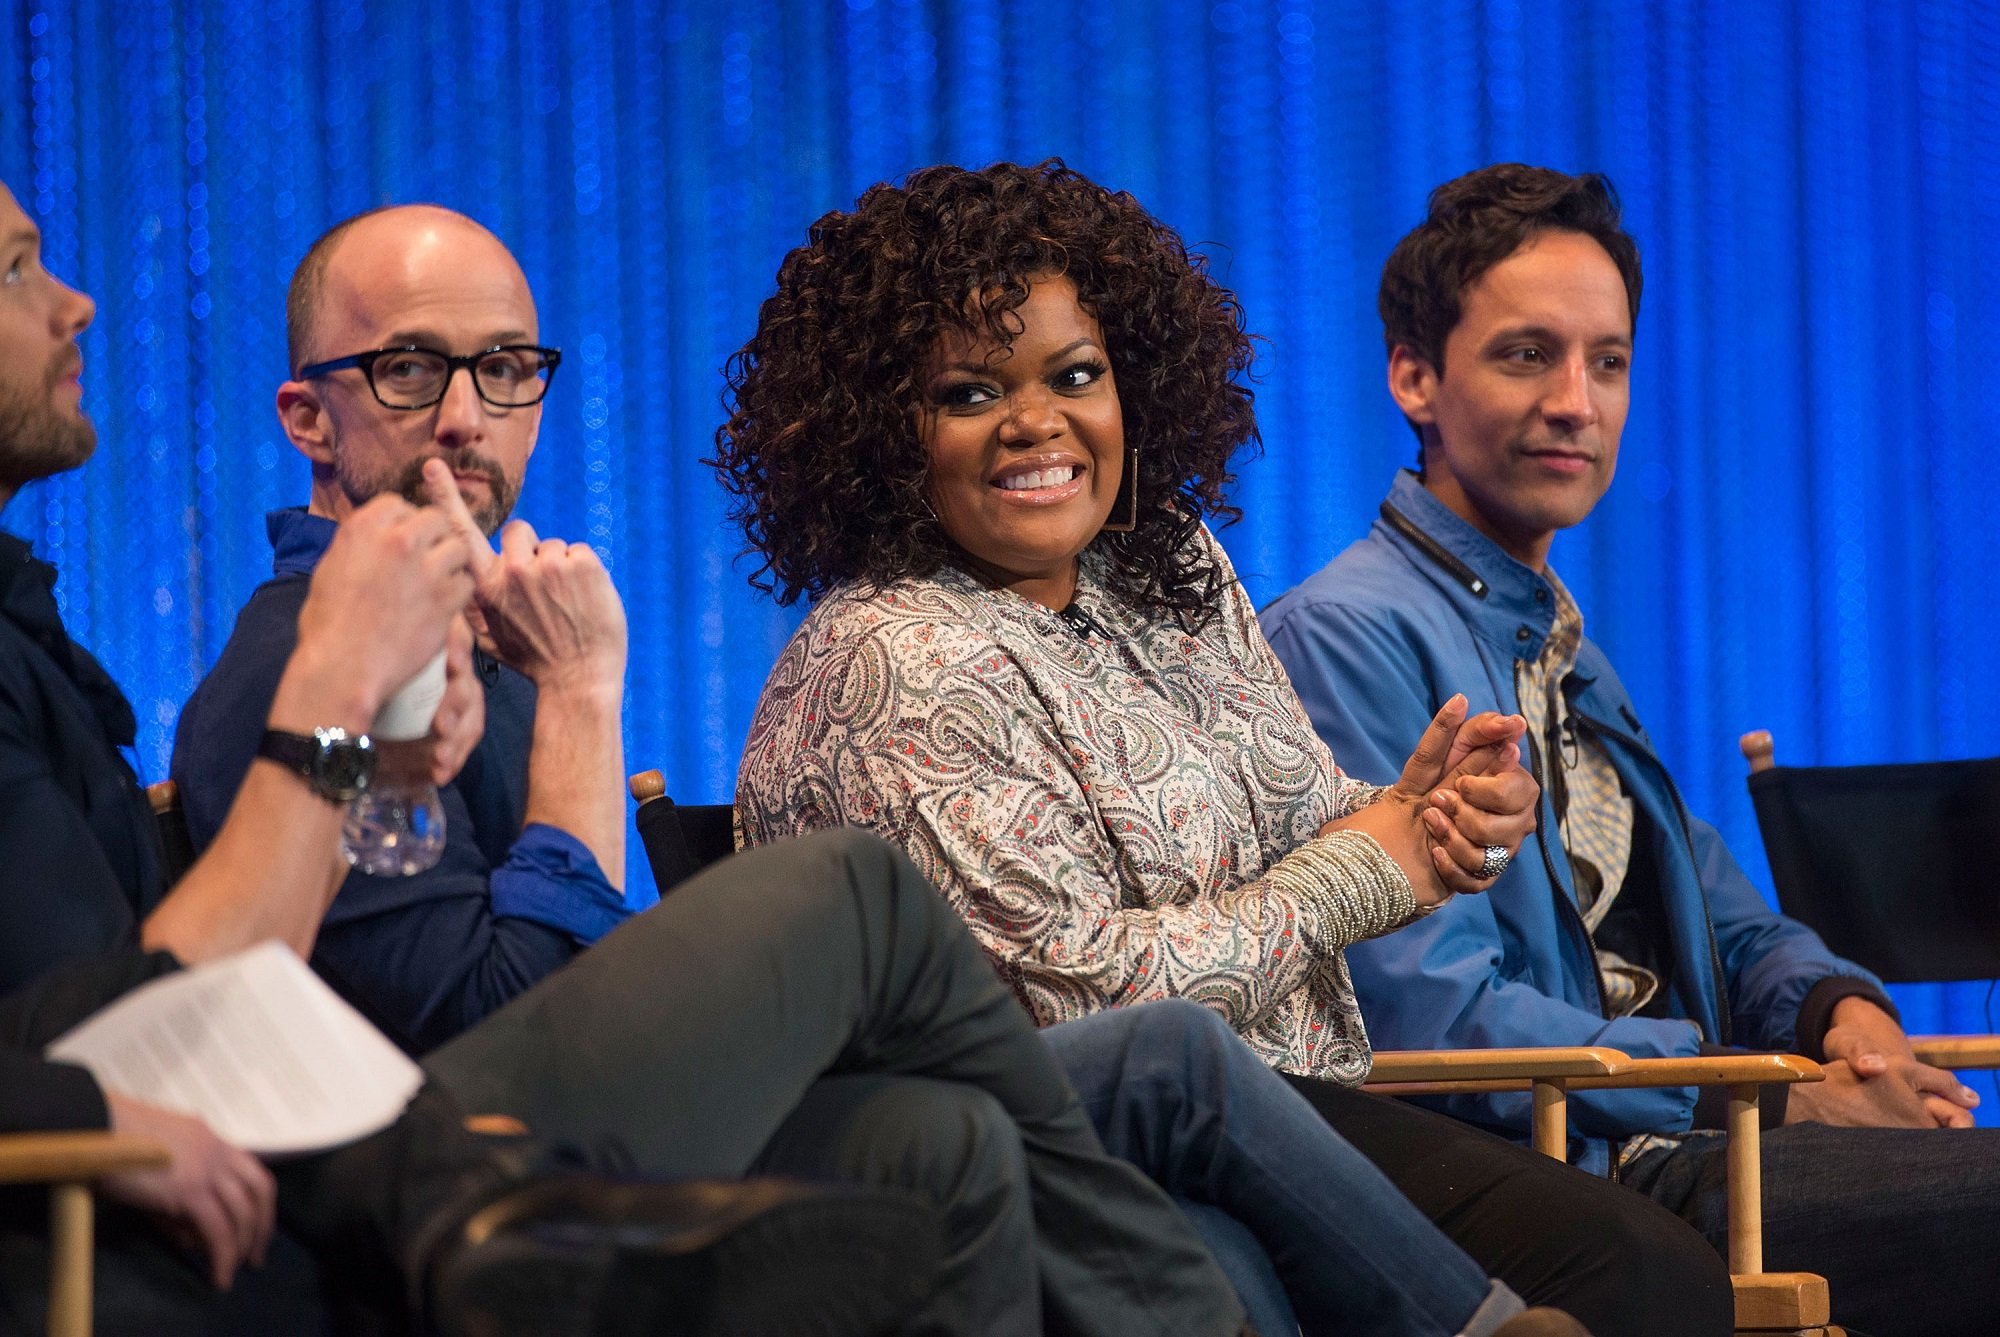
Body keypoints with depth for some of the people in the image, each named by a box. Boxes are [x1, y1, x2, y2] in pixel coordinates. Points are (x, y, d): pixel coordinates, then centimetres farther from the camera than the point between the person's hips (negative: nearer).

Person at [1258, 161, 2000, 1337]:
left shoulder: (1568, 656, 24)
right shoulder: (1347, 639, -6)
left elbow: (1721, 920, 25)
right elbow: (1436, 1016, -15)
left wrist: (1839, 1005, 0)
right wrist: (1776, 1096, -16)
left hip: (1681, 1149, 9)